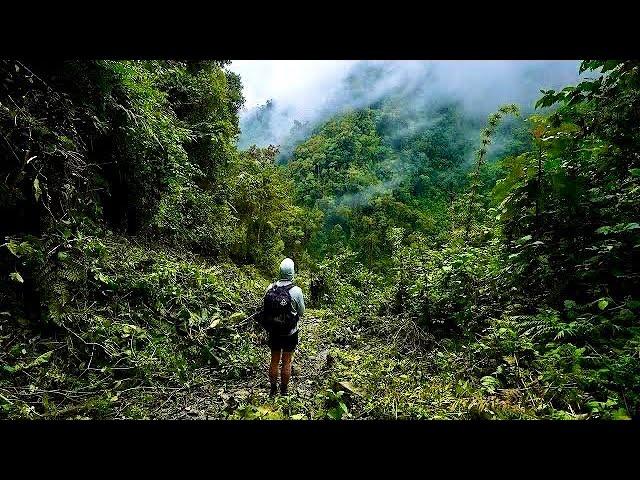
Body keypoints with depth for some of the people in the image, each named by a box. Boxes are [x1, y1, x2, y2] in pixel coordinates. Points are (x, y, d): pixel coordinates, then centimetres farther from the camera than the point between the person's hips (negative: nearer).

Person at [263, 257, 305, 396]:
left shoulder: (270, 288, -11)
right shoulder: (296, 291, -21)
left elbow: (266, 308, 0)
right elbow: (301, 311, -7)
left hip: (273, 331, 3)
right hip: (290, 333, -3)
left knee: (274, 361, 18)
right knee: (286, 362, 13)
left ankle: (273, 389, 32)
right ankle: (283, 391, 26)